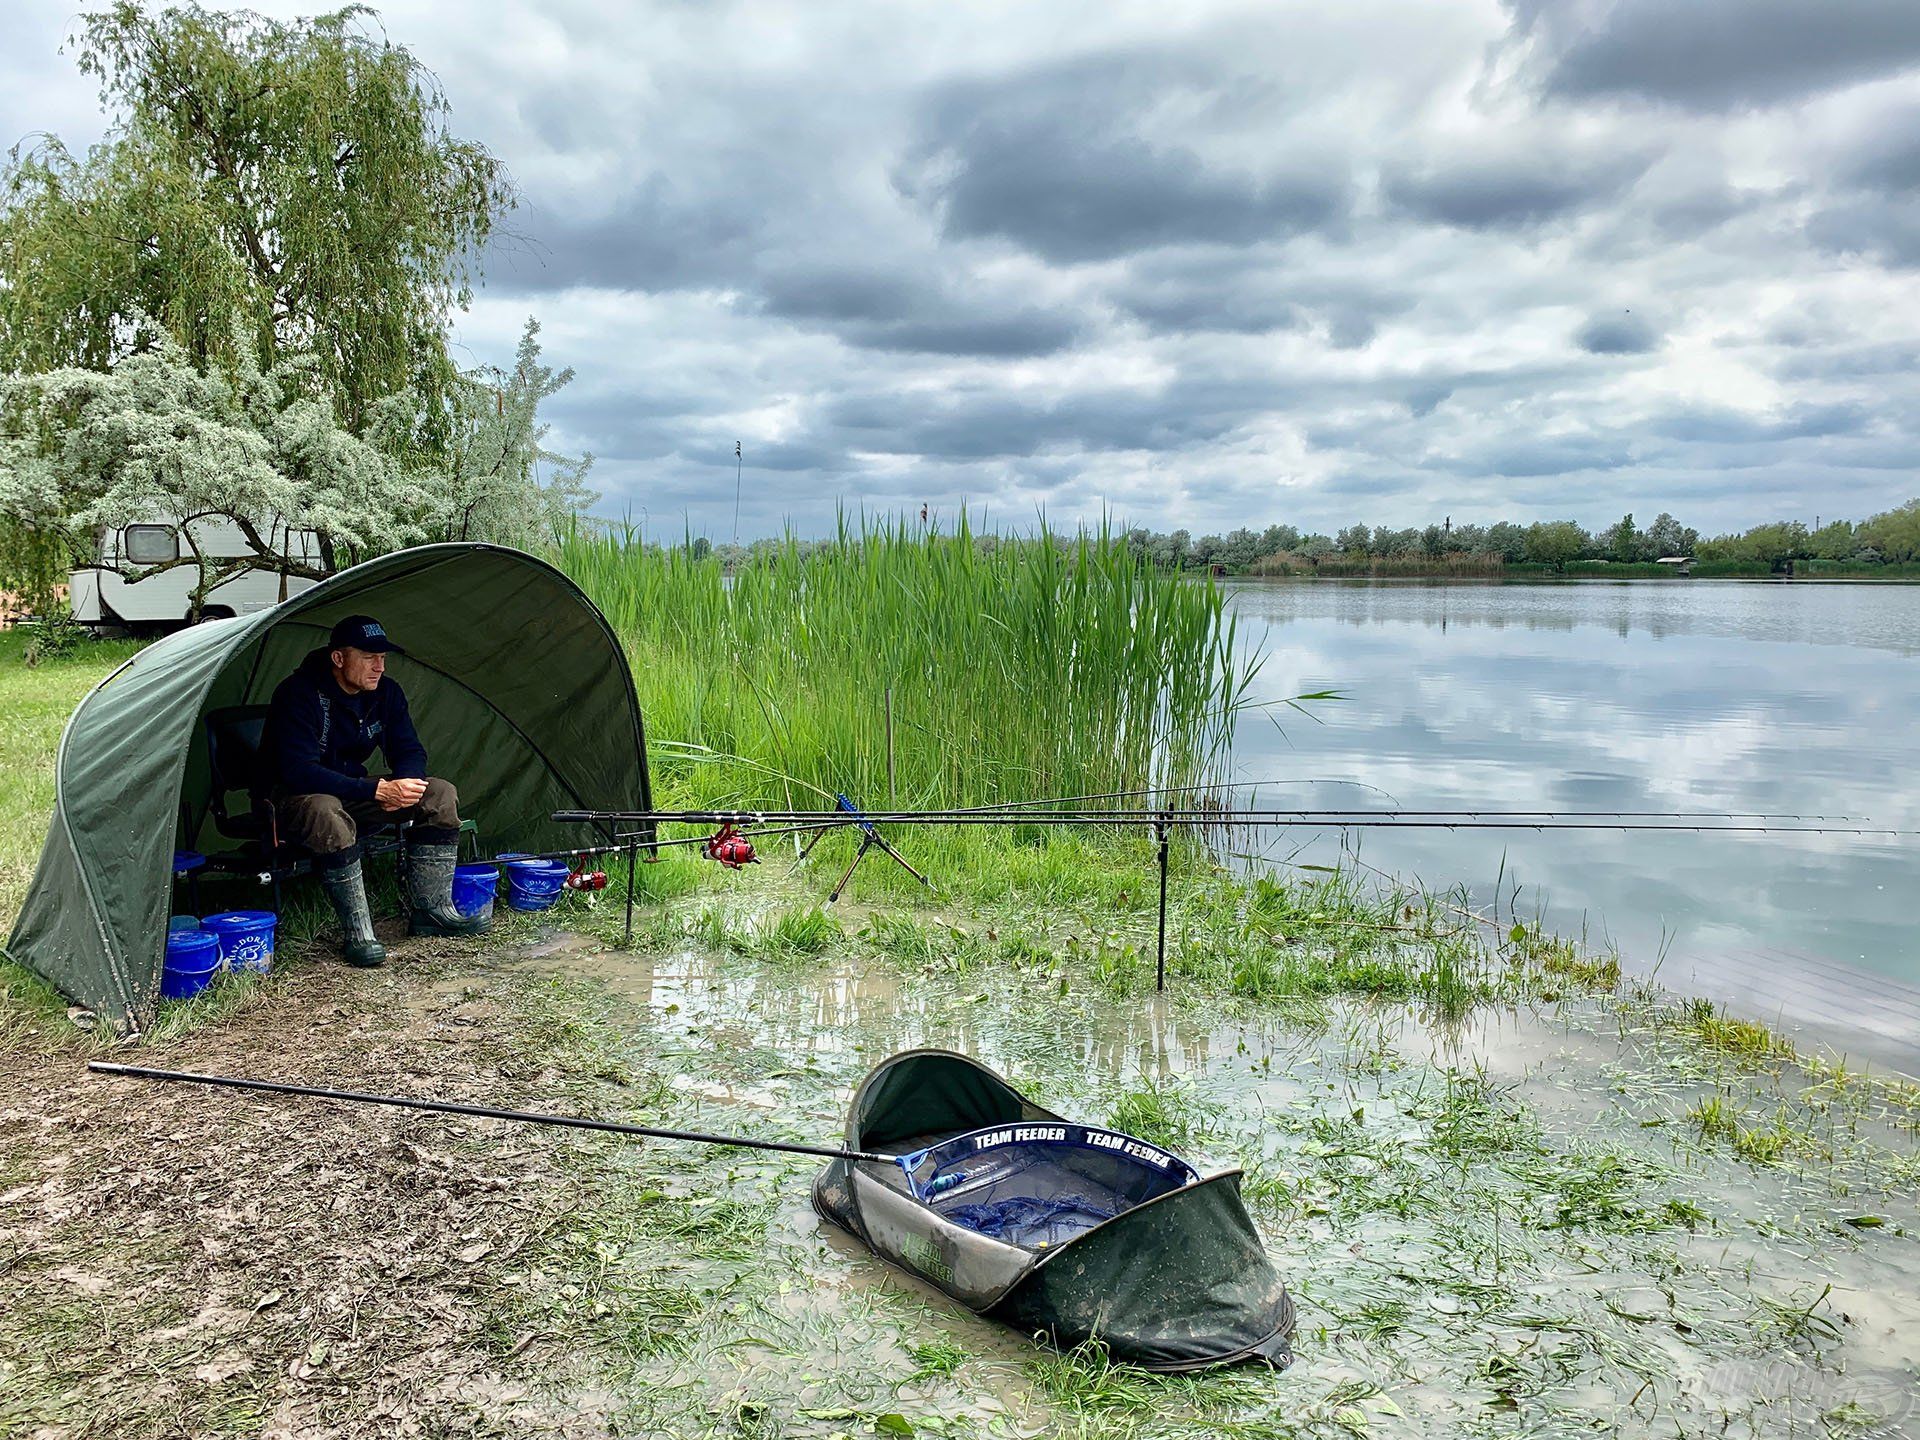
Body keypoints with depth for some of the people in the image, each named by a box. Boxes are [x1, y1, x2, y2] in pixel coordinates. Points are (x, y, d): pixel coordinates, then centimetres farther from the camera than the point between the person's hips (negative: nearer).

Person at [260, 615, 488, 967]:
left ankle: (431, 910, -7)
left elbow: (410, 752, 1)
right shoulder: (298, 694, -25)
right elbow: (298, 772, -33)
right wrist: (378, 791, -39)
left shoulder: (385, 693, -4)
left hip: (353, 790, 7)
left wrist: (403, 787, -25)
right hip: (295, 797, -7)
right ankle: (357, 934, -34)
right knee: (326, 813, -42)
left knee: (439, 793, -11)